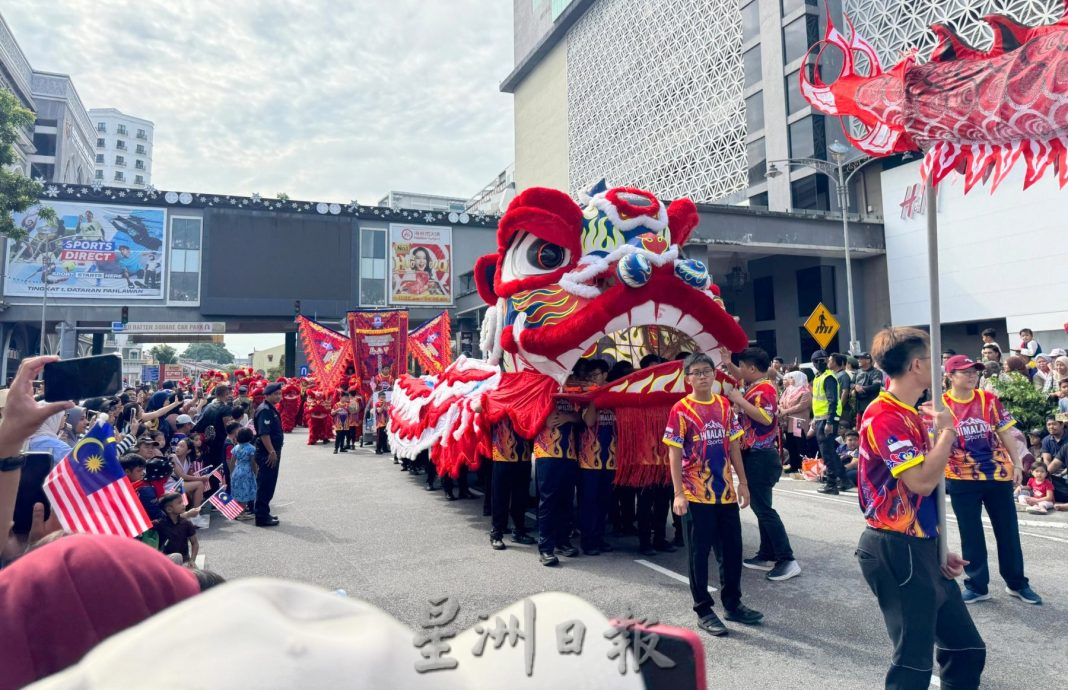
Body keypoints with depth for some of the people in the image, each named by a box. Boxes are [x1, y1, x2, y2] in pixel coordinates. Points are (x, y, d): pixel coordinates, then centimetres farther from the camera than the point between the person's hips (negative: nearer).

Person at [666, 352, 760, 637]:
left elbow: (733, 445, 11)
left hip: (726, 492, 5)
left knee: (732, 550, 14)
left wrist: (742, 482, 10)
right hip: (697, 495, -5)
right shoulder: (681, 410, -10)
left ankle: (733, 603, 30)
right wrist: (678, 494, -15)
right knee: (699, 553, 6)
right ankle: (703, 611, 18)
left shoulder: (724, 405, 6)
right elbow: (674, 454, -10)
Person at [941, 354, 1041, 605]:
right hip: (962, 479, -2)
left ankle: (1017, 583, 28)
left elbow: (1005, 433, 3)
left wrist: (1017, 464, 1)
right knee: (970, 534, 7)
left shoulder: (989, 399, 0)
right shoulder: (941, 405, -7)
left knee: (1008, 530, 12)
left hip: (998, 473, 2)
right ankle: (976, 586, 21)